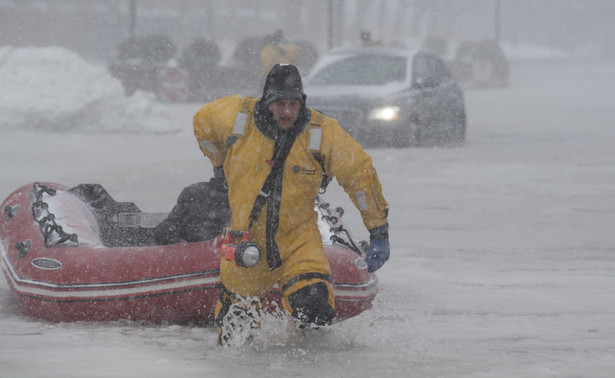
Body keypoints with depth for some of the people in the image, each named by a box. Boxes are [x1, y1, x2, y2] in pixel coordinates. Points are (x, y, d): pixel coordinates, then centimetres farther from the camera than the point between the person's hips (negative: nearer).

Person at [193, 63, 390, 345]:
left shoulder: (322, 133, -16)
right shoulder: (237, 116, -14)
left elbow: (359, 174, -8)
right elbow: (203, 122, 9)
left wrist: (379, 233, -7)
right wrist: (220, 165, 22)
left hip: (298, 235, -1)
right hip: (246, 235, 1)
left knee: (313, 304, -23)